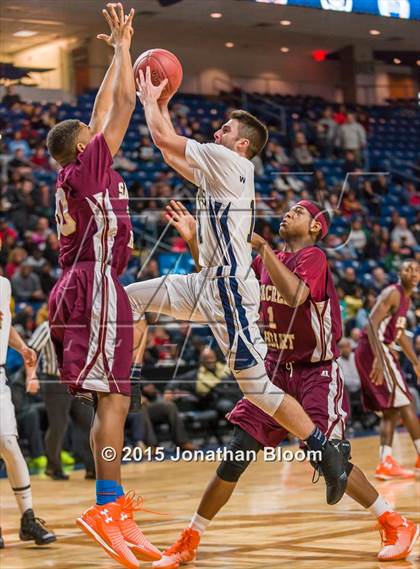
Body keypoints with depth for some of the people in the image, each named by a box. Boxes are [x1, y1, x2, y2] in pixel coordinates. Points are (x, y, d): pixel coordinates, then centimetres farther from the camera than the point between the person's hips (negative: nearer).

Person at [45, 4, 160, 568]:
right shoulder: (89, 166, -3)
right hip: (97, 286, -10)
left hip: (84, 287, 10)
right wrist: (123, 46, 3)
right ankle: (109, 507, -20)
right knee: (113, 398, -15)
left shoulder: (75, 174, 19)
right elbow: (123, 107, -6)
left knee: (109, 401, 9)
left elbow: (103, 110, 29)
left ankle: (116, 509, 10)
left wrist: (118, 55, 34)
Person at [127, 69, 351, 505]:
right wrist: (160, 104, 24)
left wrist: (150, 100, 5)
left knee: (256, 386, -8)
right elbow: (171, 155, 29)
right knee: (132, 298, 14)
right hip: (209, 284, 10)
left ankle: (327, 451, -1)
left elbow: (163, 138, -11)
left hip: (230, 289, -10)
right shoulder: (218, 169, 15)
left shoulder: (228, 160, -13)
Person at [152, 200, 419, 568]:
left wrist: (261, 245, -33)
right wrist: (194, 242, 2)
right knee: (235, 457, -1)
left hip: (317, 374, -6)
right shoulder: (265, 261, 8)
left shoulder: (313, 257, -13)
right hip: (276, 371, 6)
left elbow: (295, 294, -34)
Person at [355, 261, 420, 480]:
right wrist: (378, 359, -32)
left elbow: (400, 334, 30)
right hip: (374, 350, -10)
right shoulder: (392, 293, -12)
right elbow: (372, 324, -23)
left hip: (380, 351, 10)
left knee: (391, 411, 9)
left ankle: (385, 463, 4)